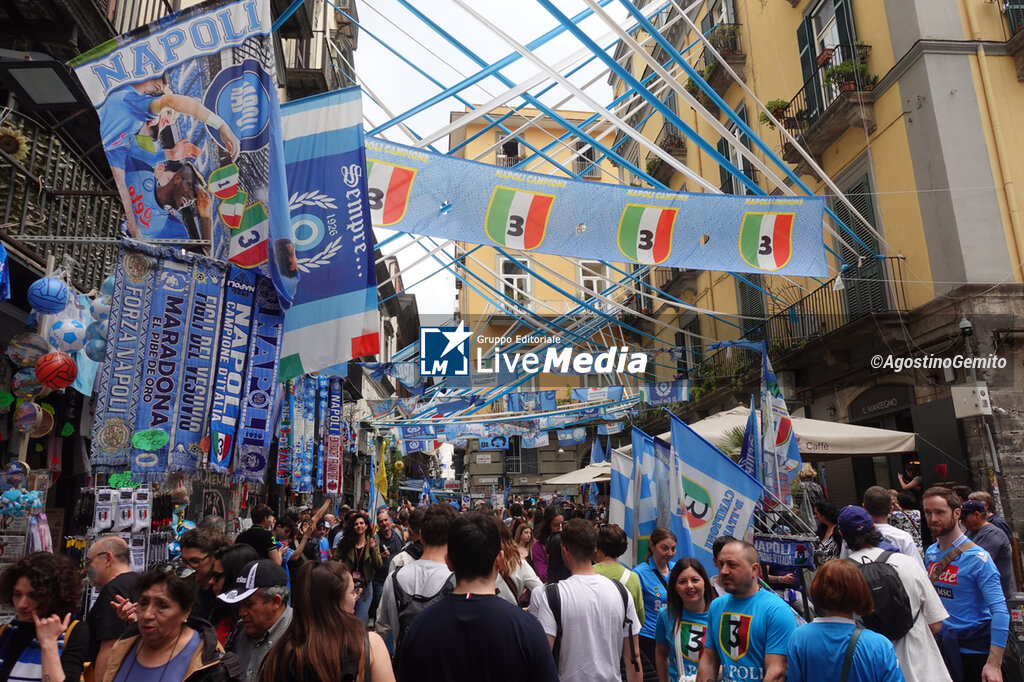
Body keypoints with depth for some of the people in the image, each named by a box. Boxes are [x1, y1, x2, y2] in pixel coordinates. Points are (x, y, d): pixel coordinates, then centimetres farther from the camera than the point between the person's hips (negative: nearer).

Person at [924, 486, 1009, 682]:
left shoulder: (977, 558, -18)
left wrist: (994, 665, -28)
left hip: (974, 648, -6)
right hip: (943, 644, 6)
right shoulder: (930, 552, 1)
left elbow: (999, 611, -23)